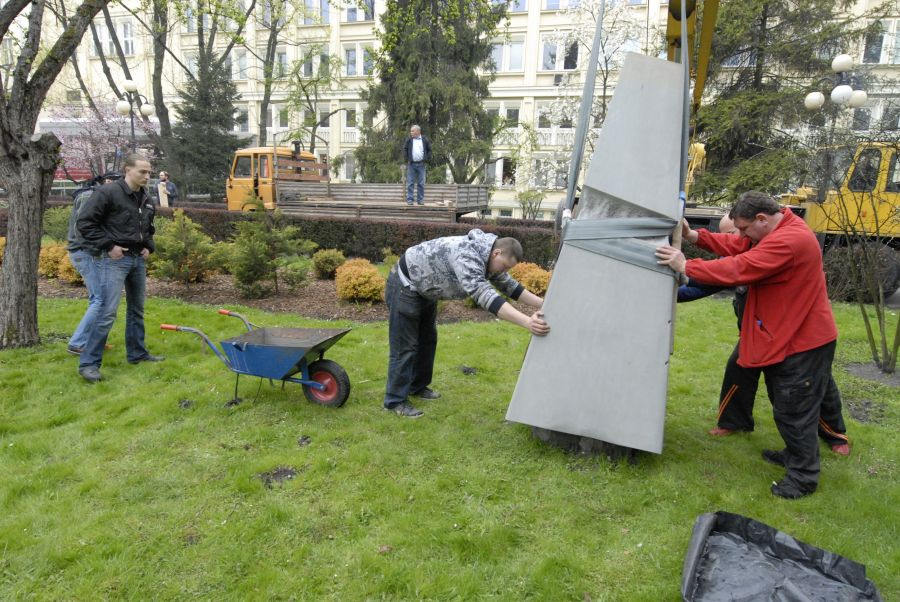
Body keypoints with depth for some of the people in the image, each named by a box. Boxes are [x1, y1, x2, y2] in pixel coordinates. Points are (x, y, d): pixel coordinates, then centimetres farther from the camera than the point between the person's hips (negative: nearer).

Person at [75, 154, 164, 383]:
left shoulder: (146, 199, 11)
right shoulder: (108, 192, -12)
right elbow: (84, 222, -13)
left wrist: (148, 246, 10)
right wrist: (108, 245, -16)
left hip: (138, 260, 8)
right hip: (114, 259, -8)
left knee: (137, 310, 15)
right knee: (108, 312, -11)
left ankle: (137, 353, 27)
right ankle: (89, 363, -3)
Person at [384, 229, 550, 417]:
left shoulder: (487, 257, -5)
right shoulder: (466, 256, -36)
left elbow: (509, 285, 8)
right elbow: (484, 295, -48)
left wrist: (543, 304, 3)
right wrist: (527, 322, -55)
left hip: (424, 289, 10)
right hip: (405, 285, -10)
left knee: (427, 340, 18)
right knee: (404, 346, -6)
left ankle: (418, 386, 33)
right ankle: (396, 400, 5)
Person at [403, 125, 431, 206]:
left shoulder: (425, 140, 4)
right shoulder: (409, 140, 4)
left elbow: (429, 150, 12)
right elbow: (405, 149, 11)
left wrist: (427, 159, 1)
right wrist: (406, 159, 1)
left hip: (421, 165, 0)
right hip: (411, 164, 0)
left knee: (421, 183, 3)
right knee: (410, 183, -2)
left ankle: (420, 200, 9)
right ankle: (409, 200, 1)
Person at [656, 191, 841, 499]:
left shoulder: (789, 242, -28)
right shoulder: (777, 231, 5)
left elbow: (738, 268, -30)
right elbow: (736, 246, 4)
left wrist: (686, 266, -23)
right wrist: (695, 236, -8)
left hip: (804, 342, -10)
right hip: (786, 337, 10)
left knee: (794, 410, 2)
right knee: (785, 406, 23)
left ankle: (803, 476, 17)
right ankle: (795, 455, 41)